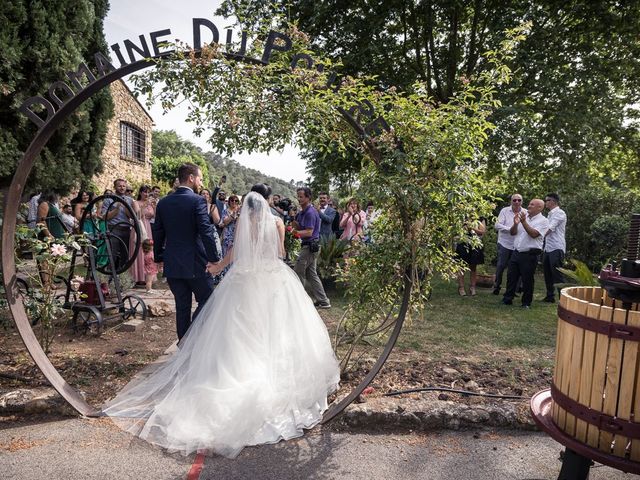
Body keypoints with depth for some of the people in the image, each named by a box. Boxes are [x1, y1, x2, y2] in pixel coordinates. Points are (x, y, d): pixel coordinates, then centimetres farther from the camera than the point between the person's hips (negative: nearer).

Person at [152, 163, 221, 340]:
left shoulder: (163, 203, 7)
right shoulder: (197, 201, -12)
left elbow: (157, 234, 12)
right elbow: (207, 232, -17)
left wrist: (159, 258, 22)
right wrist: (214, 258, -11)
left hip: (171, 265, 6)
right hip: (195, 264, -6)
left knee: (182, 306, 14)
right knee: (207, 301, 9)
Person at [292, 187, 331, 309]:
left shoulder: (310, 213, -17)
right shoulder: (302, 212, 15)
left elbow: (309, 232, -22)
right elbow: (300, 228, 16)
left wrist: (297, 232, -34)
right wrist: (295, 225, -4)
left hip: (309, 246, -10)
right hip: (311, 246, 10)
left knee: (298, 273, -3)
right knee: (311, 274, 12)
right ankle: (323, 301, 15)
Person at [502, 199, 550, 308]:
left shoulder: (543, 221, -4)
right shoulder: (524, 216, 13)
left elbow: (534, 234, -18)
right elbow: (512, 233, 11)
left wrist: (524, 222, -20)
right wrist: (515, 224, -8)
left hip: (530, 255, -6)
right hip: (516, 253, 6)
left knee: (527, 279, 3)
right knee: (511, 276, 9)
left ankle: (526, 303, 16)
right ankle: (507, 299, 20)